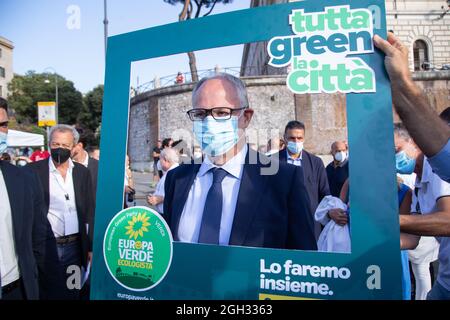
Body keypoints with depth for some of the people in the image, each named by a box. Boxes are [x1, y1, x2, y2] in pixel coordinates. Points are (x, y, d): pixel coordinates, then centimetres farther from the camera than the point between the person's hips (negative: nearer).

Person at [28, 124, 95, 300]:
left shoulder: (82, 172, 2)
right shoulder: (34, 170, -7)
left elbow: (89, 211, 5)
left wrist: (92, 246, 4)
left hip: (75, 246, 3)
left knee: (73, 292, 17)